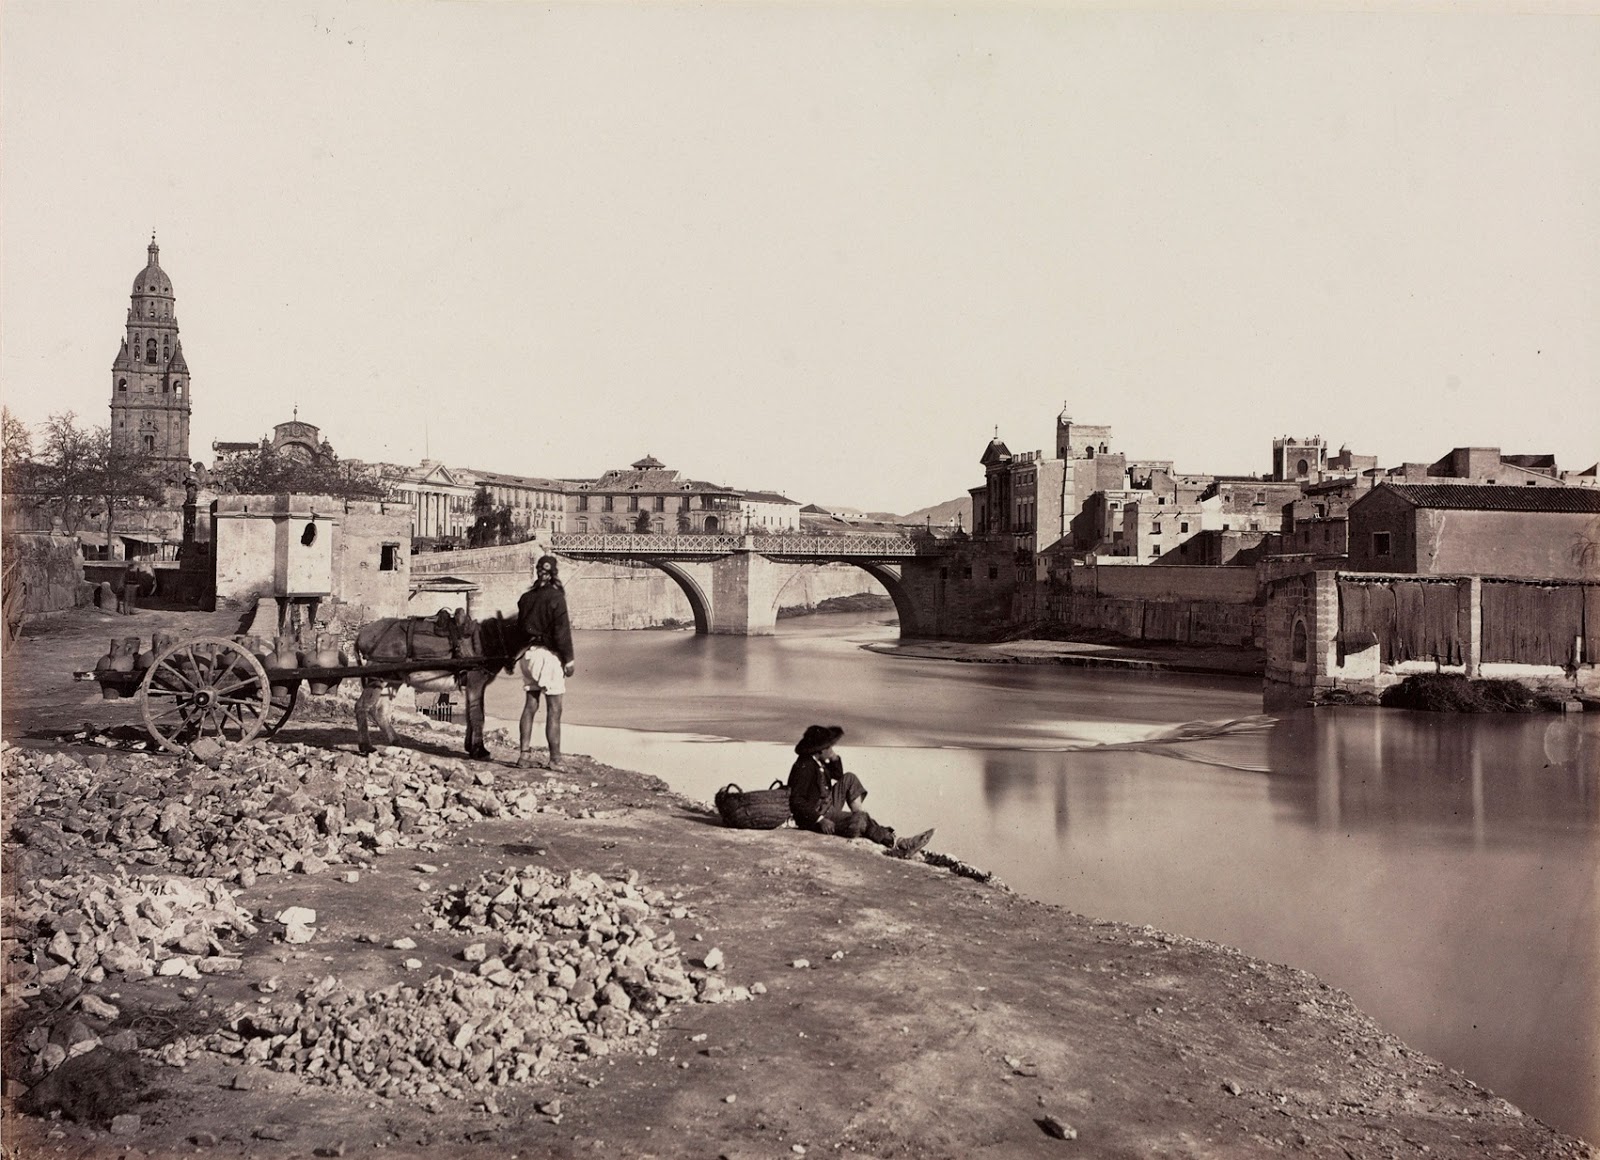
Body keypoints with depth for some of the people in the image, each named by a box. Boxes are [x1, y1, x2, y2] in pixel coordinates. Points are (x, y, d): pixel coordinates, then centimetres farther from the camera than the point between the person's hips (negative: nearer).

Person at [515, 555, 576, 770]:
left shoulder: (526, 597, 7)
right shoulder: (555, 597, -11)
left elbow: (520, 628, 14)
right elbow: (562, 631, -12)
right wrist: (569, 659, -7)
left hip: (530, 653, 6)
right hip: (550, 655, -6)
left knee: (530, 706, 12)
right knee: (554, 710, -1)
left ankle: (524, 754, 10)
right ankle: (555, 759, 1)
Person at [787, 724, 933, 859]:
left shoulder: (817, 762, 6)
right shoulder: (804, 767, -24)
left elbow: (838, 776, 22)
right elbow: (796, 802, -28)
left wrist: (835, 758, 3)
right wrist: (820, 820, -31)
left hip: (826, 806, 10)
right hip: (814, 816, -10)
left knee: (849, 779, 13)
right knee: (860, 821, -24)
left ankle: (859, 816, 0)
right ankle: (894, 844, -9)